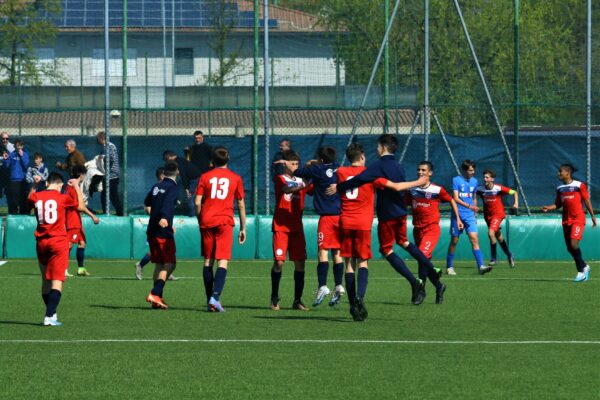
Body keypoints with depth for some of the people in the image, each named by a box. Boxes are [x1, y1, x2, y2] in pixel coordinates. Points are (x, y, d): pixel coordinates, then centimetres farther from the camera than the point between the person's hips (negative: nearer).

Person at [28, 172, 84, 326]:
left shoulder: (36, 197, 2)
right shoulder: (63, 198, -7)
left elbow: (29, 202, 26)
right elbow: (81, 206, 10)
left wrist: (33, 187, 34)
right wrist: (77, 188, 20)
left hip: (41, 243, 4)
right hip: (58, 242, -4)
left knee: (45, 280, 17)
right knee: (57, 281, -7)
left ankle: (51, 314, 24)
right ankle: (50, 316, -18)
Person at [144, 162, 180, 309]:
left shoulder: (156, 186, 14)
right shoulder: (173, 188, -9)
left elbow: (147, 203, 31)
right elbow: (168, 203, -28)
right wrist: (164, 218, -44)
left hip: (152, 231, 8)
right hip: (164, 231, -8)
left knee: (159, 265, 14)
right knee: (169, 265, -7)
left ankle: (157, 298, 14)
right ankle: (155, 294, -20)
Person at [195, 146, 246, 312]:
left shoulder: (205, 177, 7)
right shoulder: (235, 178, 7)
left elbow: (198, 202, 2)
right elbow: (241, 205, 9)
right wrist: (243, 228, 16)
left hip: (207, 222, 1)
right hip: (225, 222, -1)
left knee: (208, 261, 10)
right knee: (222, 262, -5)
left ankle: (210, 301, 9)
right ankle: (215, 297, -23)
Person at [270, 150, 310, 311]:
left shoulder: (301, 181, 14)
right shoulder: (279, 179, 0)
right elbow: (287, 189, -21)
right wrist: (300, 186, -39)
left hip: (297, 227, 4)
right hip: (281, 227, -4)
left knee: (300, 262, -2)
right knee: (279, 262, -8)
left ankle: (297, 300, 3)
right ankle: (274, 299, 6)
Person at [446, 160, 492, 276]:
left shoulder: (474, 181, 11)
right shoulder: (456, 180, -5)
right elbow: (455, 198, -14)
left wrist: (475, 212, 21)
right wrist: (469, 206, -24)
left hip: (470, 216, 3)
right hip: (458, 214, -3)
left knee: (474, 239, -10)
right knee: (454, 241, 4)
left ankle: (481, 266, -19)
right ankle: (449, 267, 18)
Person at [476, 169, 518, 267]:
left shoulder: (498, 188, -15)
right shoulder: (480, 189, -7)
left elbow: (514, 192, -4)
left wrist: (516, 203, -17)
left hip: (498, 213, -5)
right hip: (487, 214, 5)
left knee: (491, 233, -23)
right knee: (498, 237, 14)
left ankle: (493, 258, -11)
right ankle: (509, 256, 33)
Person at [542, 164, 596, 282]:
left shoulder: (579, 185, -5)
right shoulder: (560, 188, 10)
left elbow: (587, 201, 0)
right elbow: (558, 204, 14)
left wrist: (592, 216, 2)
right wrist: (548, 208, -5)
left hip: (578, 219, -6)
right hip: (566, 220, 6)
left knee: (574, 244, -20)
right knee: (569, 248, 6)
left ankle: (581, 271, -8)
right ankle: (584, 267, 27)